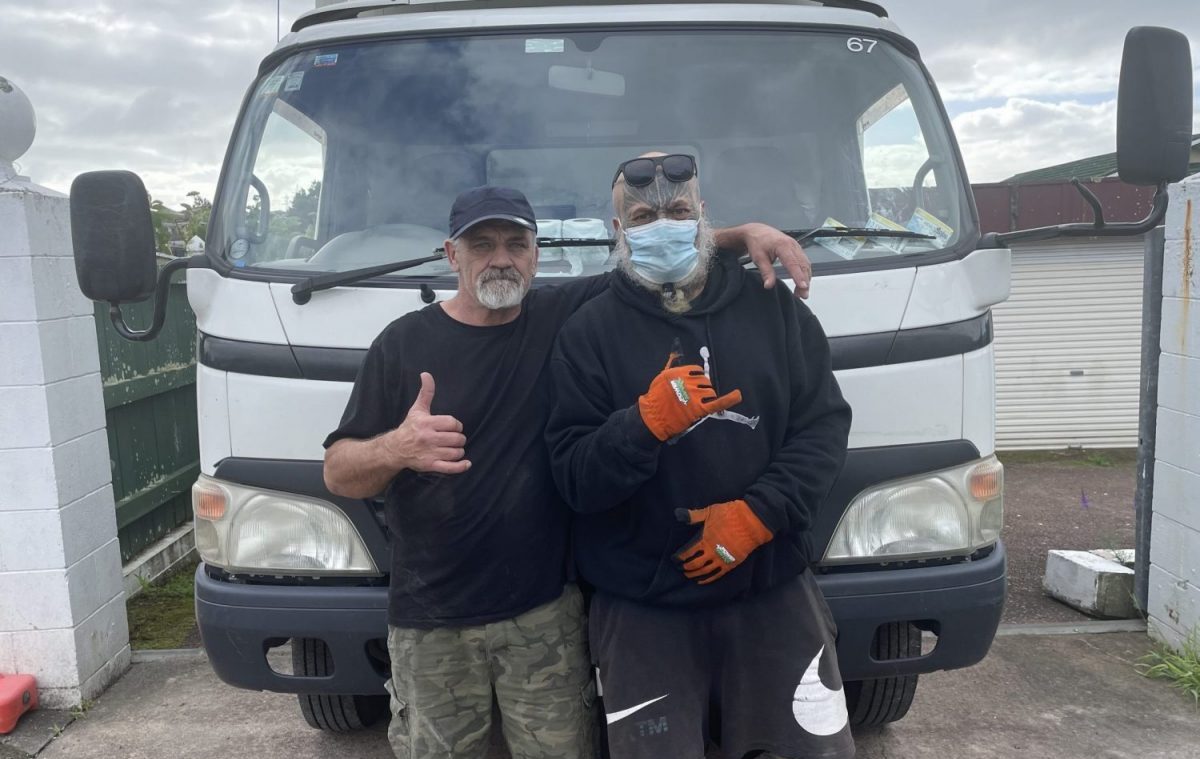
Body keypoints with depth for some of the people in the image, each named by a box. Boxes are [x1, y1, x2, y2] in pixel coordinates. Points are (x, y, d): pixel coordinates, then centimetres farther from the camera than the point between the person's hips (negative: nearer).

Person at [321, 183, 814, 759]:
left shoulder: (566, 315, 1)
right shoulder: (404, 342, -3)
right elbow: (338, 473, -4)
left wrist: (745, 233, -11)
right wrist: (396, 448, -26)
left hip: (548, 610, 1)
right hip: (431, 622, 0)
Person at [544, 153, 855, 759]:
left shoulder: (774, 309, 5)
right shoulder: (589, 333, -2)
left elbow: (823, 429, 1)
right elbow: (573, 479, -8)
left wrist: (759, 513, -13)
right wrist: (647, 422, -24)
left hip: (773, 593, 2)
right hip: (641, 610, -1)